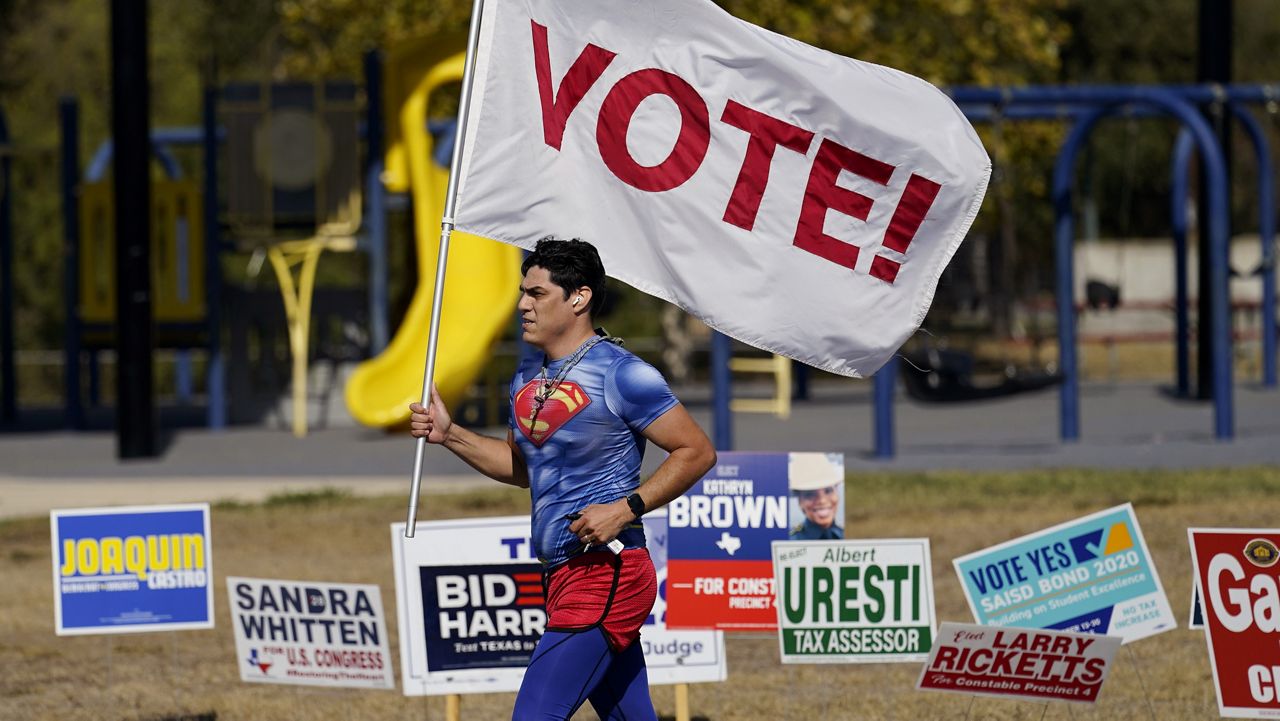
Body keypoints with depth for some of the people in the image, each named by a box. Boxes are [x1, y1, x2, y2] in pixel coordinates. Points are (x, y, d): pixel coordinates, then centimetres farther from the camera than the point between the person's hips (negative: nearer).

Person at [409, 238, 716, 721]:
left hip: (606, 572, -9)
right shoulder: (527, 380, 14)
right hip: (561, 574, 9)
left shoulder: (619, 374, -11)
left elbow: (697, 451, -10)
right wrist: (449, 436, 16)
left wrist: (626, 508, -18)